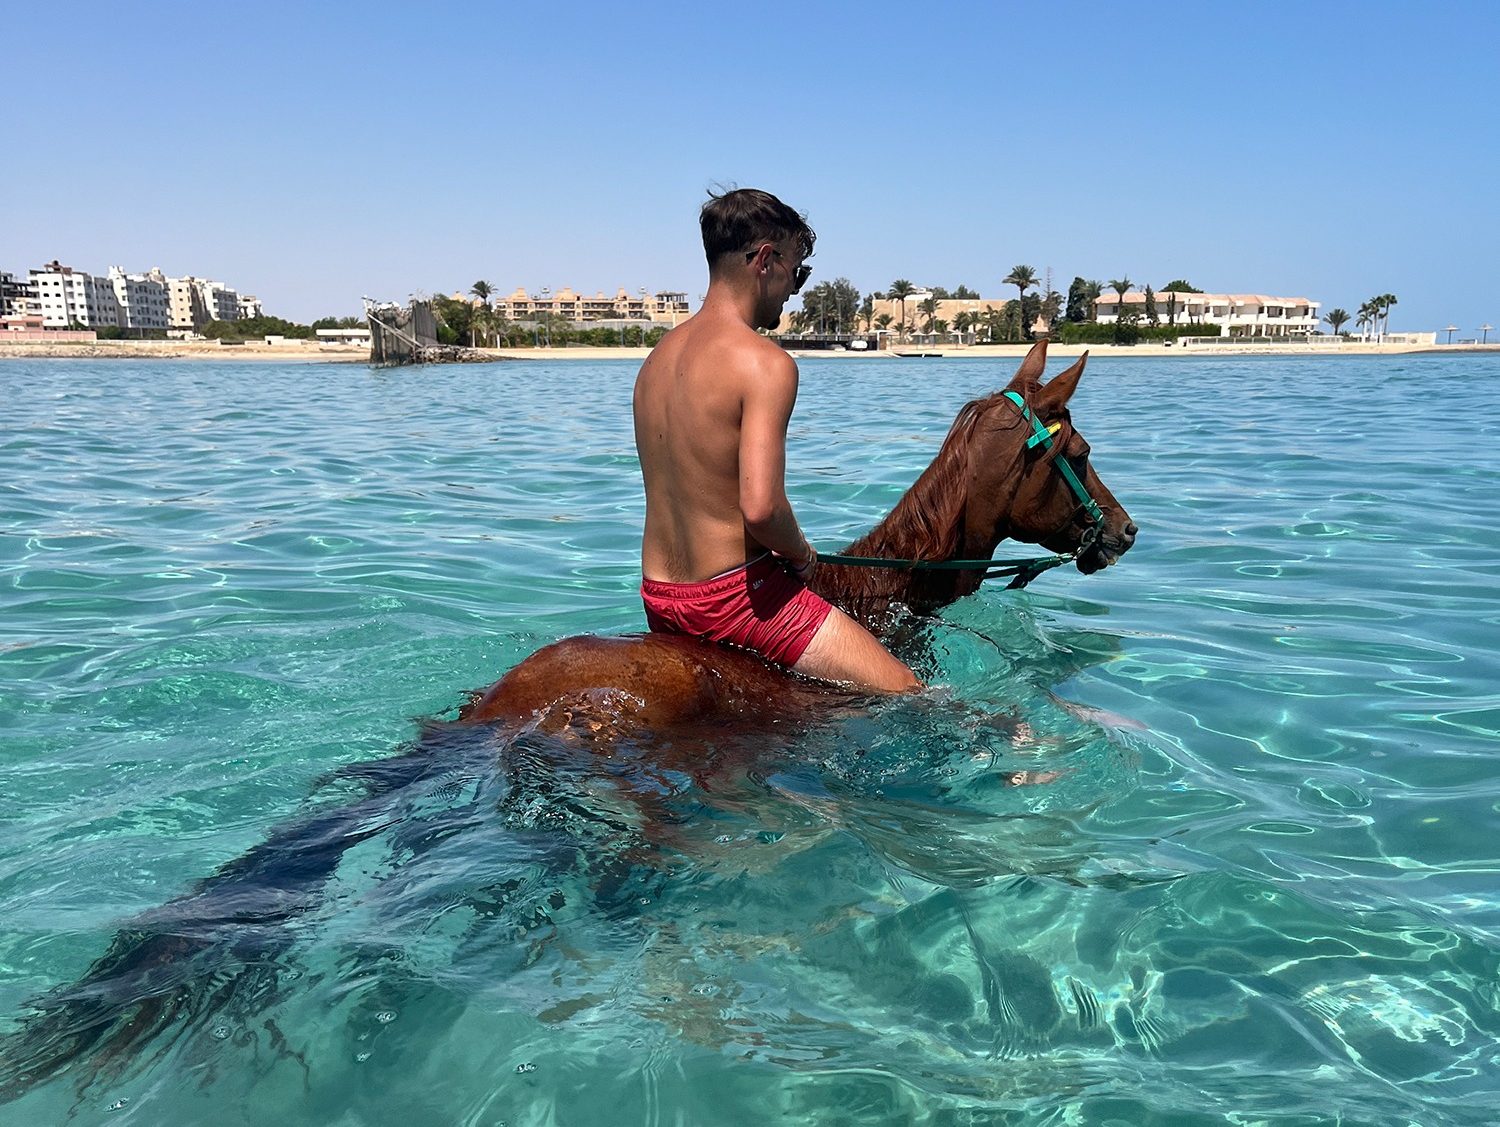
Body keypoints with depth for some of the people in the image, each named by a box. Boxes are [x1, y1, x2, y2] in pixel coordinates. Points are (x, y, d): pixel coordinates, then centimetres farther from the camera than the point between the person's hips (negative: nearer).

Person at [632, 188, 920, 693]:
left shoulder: (657, 358, 9)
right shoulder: (766, 362, -17)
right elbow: (760, 507, -28)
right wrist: (801, 553, -7)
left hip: (657, 598, 8)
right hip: (735, 594, -8)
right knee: (908, 697, 0)